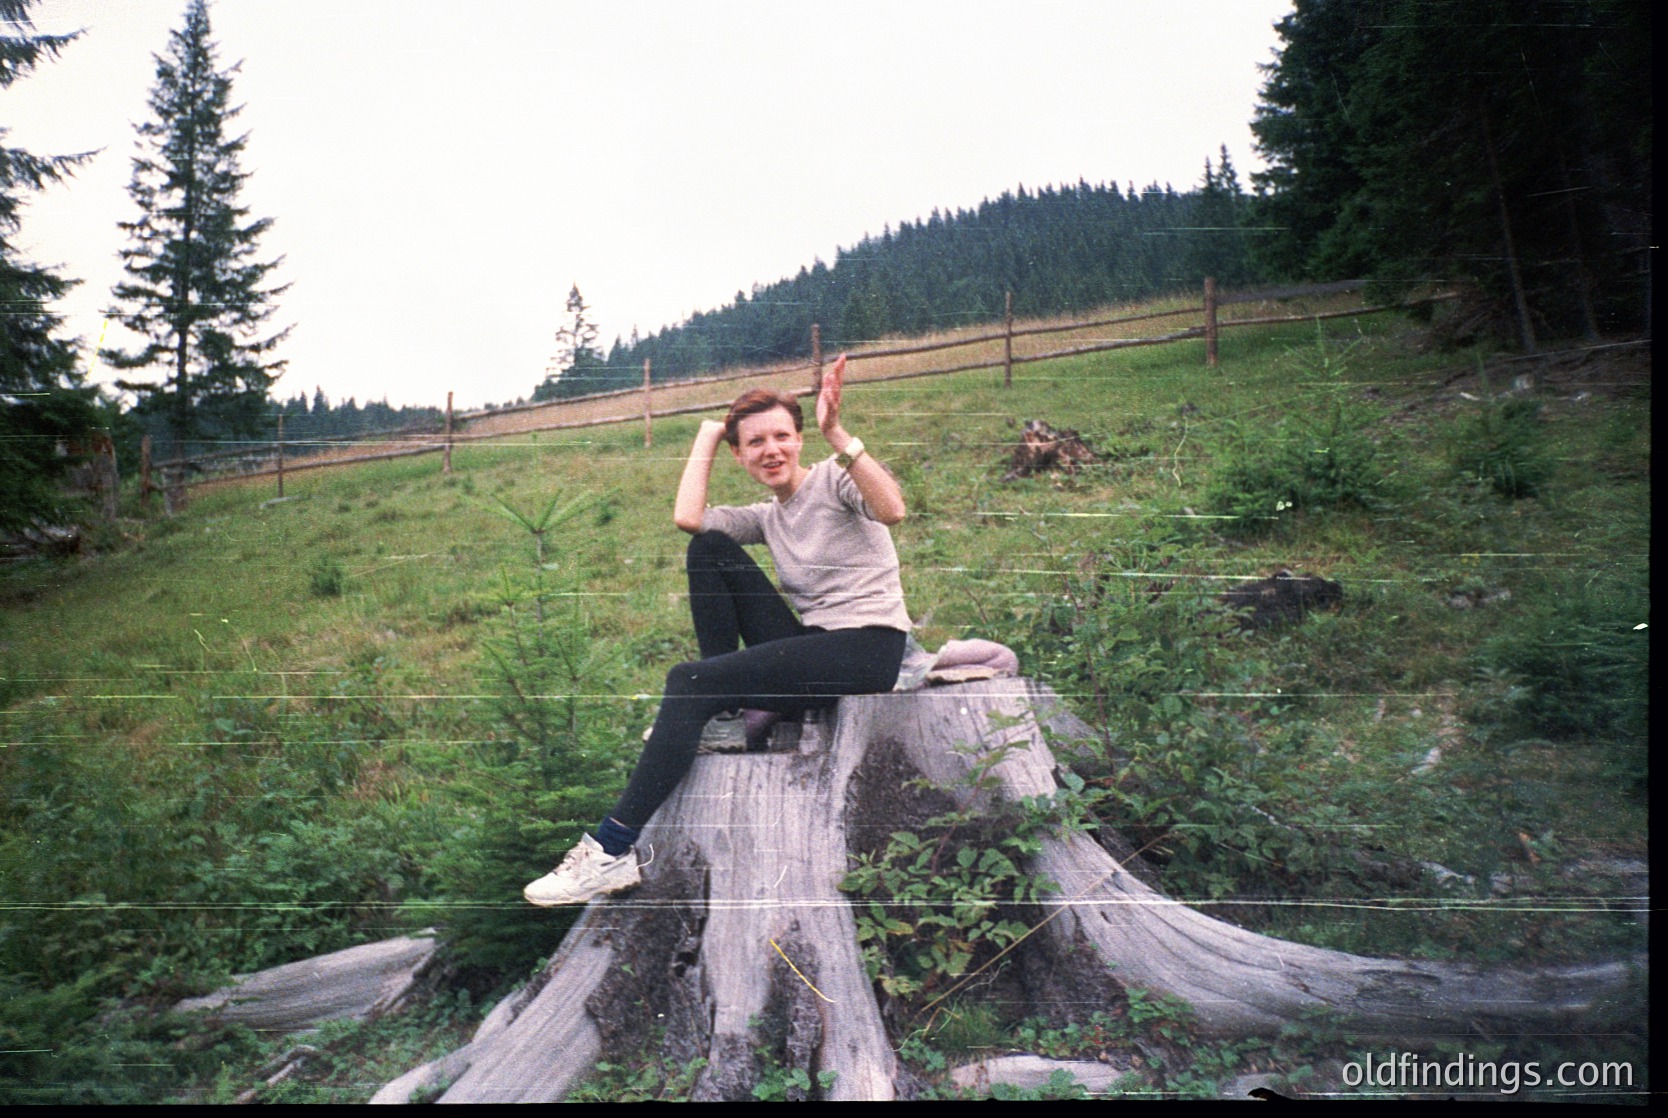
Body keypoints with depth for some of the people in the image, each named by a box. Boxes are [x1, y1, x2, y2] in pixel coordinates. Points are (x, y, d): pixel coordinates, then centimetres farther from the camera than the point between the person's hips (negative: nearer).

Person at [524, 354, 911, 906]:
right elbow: (686, 517, -2)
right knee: (709, 548, -1)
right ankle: (731, 706, -3)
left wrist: (837, 433, -31)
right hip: (814, 643, 7)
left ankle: (613, 851, -18)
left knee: (689, 681, -20)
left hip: (869, 647, -7)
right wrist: (706, 436, 8)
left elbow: (891, 510, -25)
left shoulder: (834, 478, -1)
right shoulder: (767, 517, 17)